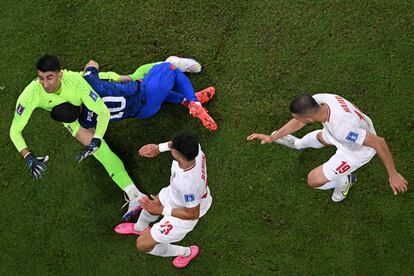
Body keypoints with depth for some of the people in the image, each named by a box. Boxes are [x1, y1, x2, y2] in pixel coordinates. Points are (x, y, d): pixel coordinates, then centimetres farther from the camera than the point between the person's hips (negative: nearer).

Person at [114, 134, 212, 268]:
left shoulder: (188, 185, -48)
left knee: (142, 244, 8)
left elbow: (193, 214, -30)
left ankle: (186, 252, 31)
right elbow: (183, 143, -4)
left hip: (183, 215, -7)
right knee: (150, 204, 34)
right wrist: (159, 148, -7)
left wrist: (161, 210, -25)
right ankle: (139, 228, 70)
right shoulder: (194, 147, -32)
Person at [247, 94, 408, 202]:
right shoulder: (317, 100, -28)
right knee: (316, 137, 33)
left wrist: (393, 174, -30)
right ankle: (297, 144, 68)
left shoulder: (342, 129, -48)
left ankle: (344, 181, 28)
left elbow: (379, 142, -40)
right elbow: (297, 122, -7)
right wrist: (272, 137, -9)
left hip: (357, 151, -6)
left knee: (313, 180, -2)